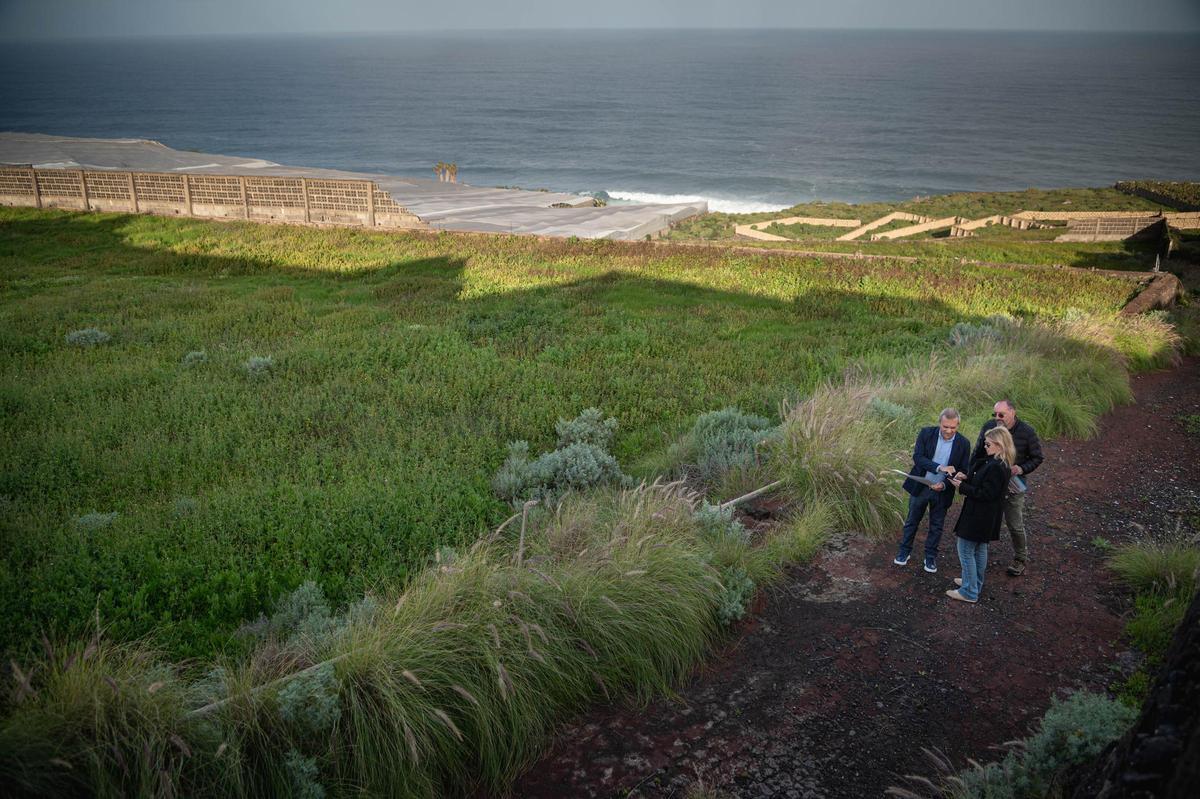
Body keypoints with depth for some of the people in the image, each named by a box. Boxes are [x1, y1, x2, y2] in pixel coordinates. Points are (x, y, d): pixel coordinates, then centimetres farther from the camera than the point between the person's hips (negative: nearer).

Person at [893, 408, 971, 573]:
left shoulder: (963, 443, -12)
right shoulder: (926, 433, -13)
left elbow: (962, 471, -7)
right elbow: (917, 457, -21)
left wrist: (944, 485, -23)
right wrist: (939, 467, -35)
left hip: (942, 491, 0)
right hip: (920, 487, 0)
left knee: (936, 526, 15)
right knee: (912, 521, 16)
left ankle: (930, 557, 33)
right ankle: (905, 551, 34)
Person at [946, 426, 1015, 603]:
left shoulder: (996, 467, -27)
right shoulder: (998, 463, 5)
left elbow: (985, 494, -26)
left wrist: (962, 486, -19)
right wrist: (967, 478, -2)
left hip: (978, 517, -10)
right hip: (985, 516, 10)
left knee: (966, 550, 0)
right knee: (979, 549, 21)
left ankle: (969, 592, 8)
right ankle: (975, 583, 36)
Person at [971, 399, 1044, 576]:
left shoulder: (1026, 432, -14)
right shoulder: (988, 427, -7)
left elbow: (1037, 458, -3)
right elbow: (978, 453, 4)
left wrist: (1022, 469, -20)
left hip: (1013, 485, -2)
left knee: (1016, 526, 8)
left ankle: (1020, 560, 28)